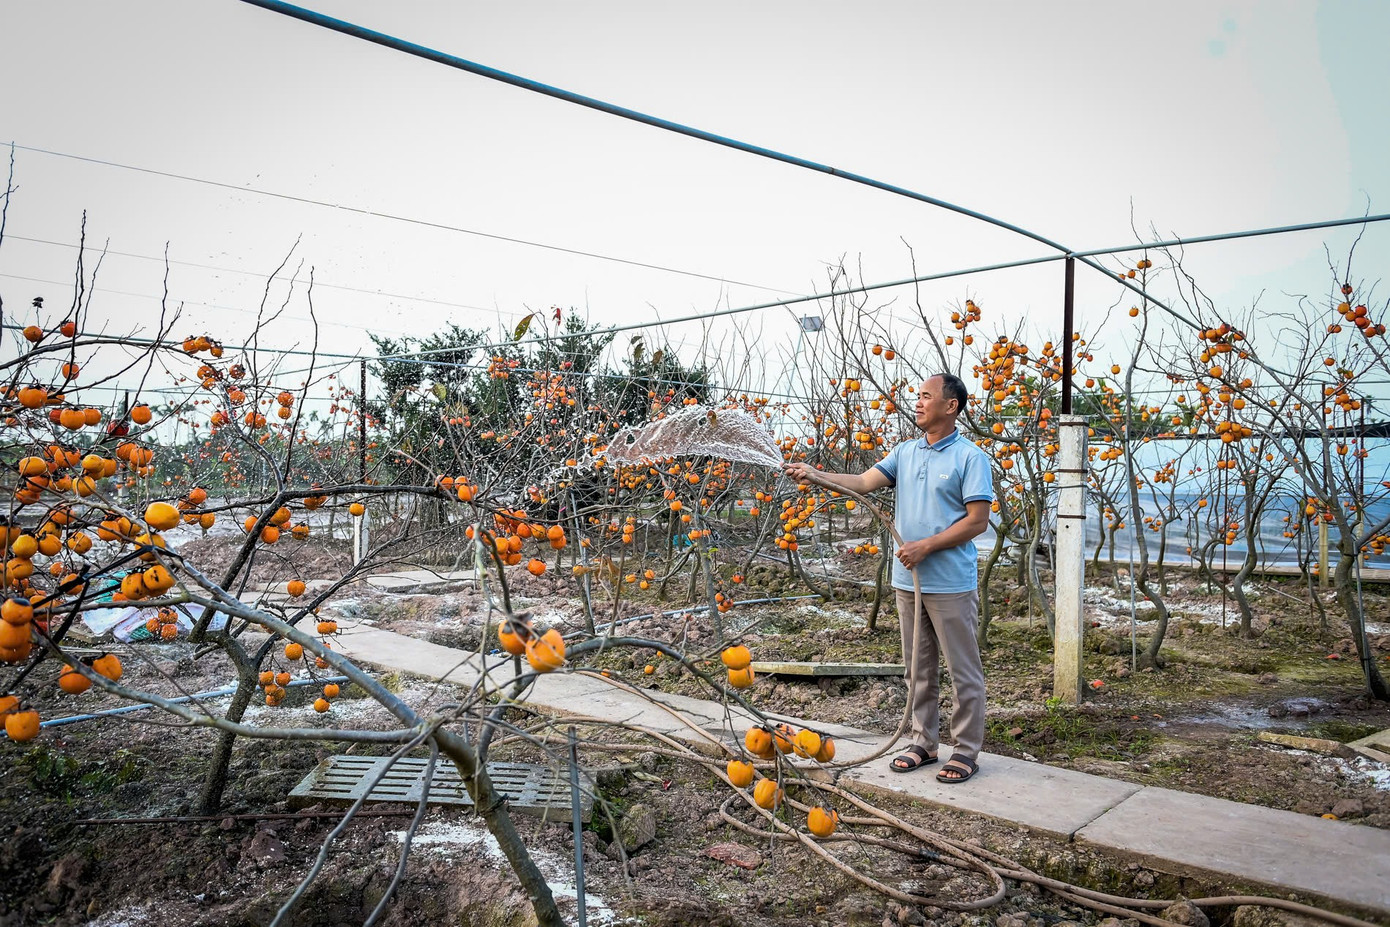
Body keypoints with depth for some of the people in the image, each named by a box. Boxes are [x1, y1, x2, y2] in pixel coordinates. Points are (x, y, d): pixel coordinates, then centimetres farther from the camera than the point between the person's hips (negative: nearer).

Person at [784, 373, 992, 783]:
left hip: (951, 584, -6)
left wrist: (926, 546, -17)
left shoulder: (970, 457, -9)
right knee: (918, 669, 15)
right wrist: (814, 476, -11)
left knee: (963, 671, 5)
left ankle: (967, 751, 17)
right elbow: (864, 482, 1)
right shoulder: (906, 451, 11)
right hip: (908, 580, 7)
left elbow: (978, 520, -13)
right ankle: (924, 743, 27)